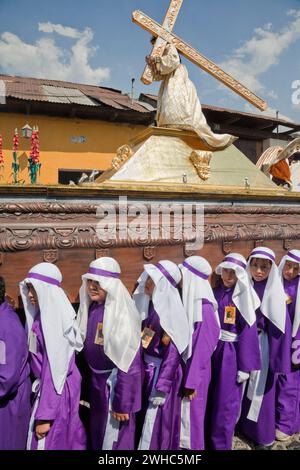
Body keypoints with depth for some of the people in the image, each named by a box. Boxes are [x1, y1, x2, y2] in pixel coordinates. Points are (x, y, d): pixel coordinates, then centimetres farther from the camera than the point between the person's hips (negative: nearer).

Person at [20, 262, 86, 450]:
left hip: (56, 390, -8)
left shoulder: (52, 320, -23)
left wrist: (45, 414, -20)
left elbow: (54, 369, -23)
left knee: (48, 441, 8)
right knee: (65, 437, 21)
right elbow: (43, 361, 9)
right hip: (49, 386, 8)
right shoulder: (43, 316, 4)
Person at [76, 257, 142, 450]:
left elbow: (128, 362, -24)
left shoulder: (122, 314, -24)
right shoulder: (91, 308, 0)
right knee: (97, 432, 25)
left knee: (114, 439, 10)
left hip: (115, 382, -8)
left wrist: (122, 403, -21)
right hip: (96, 379, 8)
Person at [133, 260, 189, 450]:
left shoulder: (171, 310, -22)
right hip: (146, 366, 7)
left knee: (155, 419, 9)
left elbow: (173, 352, -20)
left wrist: (162, 387, -17)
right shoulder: (150, 304, -1)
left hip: (162, 369, -7)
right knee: (144, 415, 22)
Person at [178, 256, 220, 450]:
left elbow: (201, 349, -20)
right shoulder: (187, 301, 0)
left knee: (191, 413, 11)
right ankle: (180, 442, 39)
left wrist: (191, 382, -15)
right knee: (181, 412, 20)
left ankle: (192, 445, 32)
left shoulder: (204, 309, -23)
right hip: (181, 366, 7)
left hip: (193, 371, -7)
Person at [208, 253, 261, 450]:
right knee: (208, 400, 15)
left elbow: (248, 333, -10)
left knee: (225, 404, 5)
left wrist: (245, 366, -12)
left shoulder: (243, 298, -9)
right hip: (211, 350, 5)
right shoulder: (214, 293, 4)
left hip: (232, 354, -4)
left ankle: (221, 444, 24)